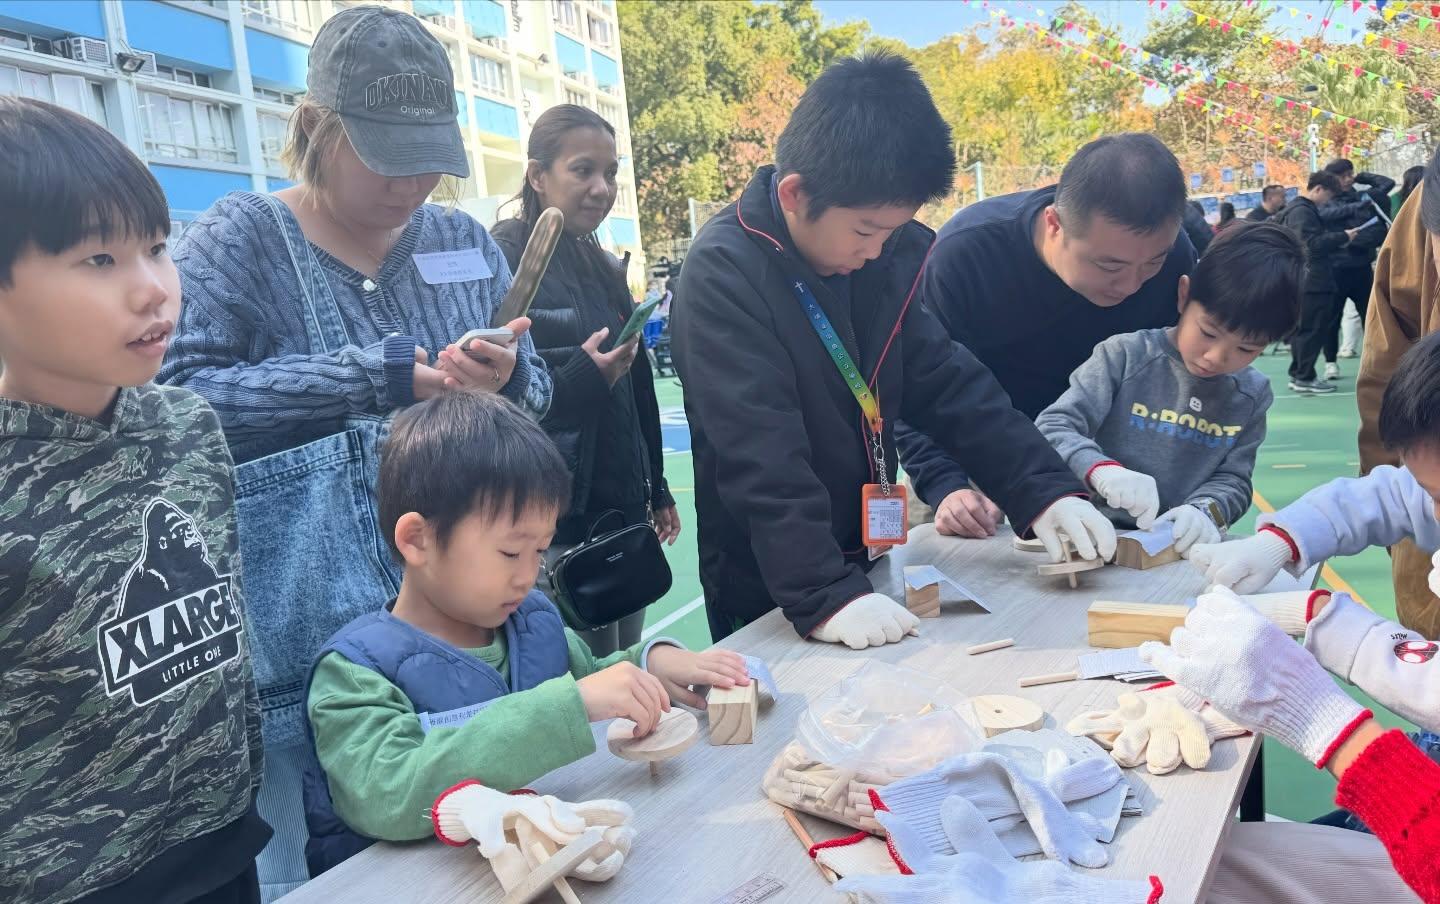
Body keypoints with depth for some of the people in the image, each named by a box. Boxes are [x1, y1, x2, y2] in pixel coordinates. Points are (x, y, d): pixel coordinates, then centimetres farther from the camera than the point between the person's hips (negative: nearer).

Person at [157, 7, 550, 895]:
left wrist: (506, 380, -13)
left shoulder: (464, 243, 9)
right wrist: (383, 375, -19)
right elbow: (174, 395, -17)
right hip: (306, 642, -4)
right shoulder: (240, 240, -3)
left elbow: (540, 396, 11)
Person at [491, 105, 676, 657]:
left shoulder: (607, 271, 13)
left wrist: (657, 492, 20)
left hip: (624, 512, 7)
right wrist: (586, 376, -27)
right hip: (556, 523, -7)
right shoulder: (503, 265, -9)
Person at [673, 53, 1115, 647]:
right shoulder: (724, 276, -23)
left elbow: (947, 382, -1)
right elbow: (760, 460, -30)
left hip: (863, 567, 7)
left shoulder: (881, 255, -2)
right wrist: (823, 596, -37)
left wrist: (1043, 490, -11)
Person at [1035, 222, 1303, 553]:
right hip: (1099, 538, -2)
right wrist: (1101, 470, -28)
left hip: (1187, 551, 2)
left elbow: (1233, 479, 5)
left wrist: (1205, 511, -17)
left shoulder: (1252, 395, 7)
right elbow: (1052, 427, -10)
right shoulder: (1125, 355, -5)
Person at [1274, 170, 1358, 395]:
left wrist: (1335, 239, 11)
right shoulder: (1303, 211, -15)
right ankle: (1305, 379, -4)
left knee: (1302, 329, 14)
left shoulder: (1296, 208, 18)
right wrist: (1342, 237, -15)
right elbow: (1313, 244, -24)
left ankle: (1297, 375, 19)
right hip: (1312, 282, -11)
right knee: (1312, 330, -7)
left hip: (1303, 281, 11)